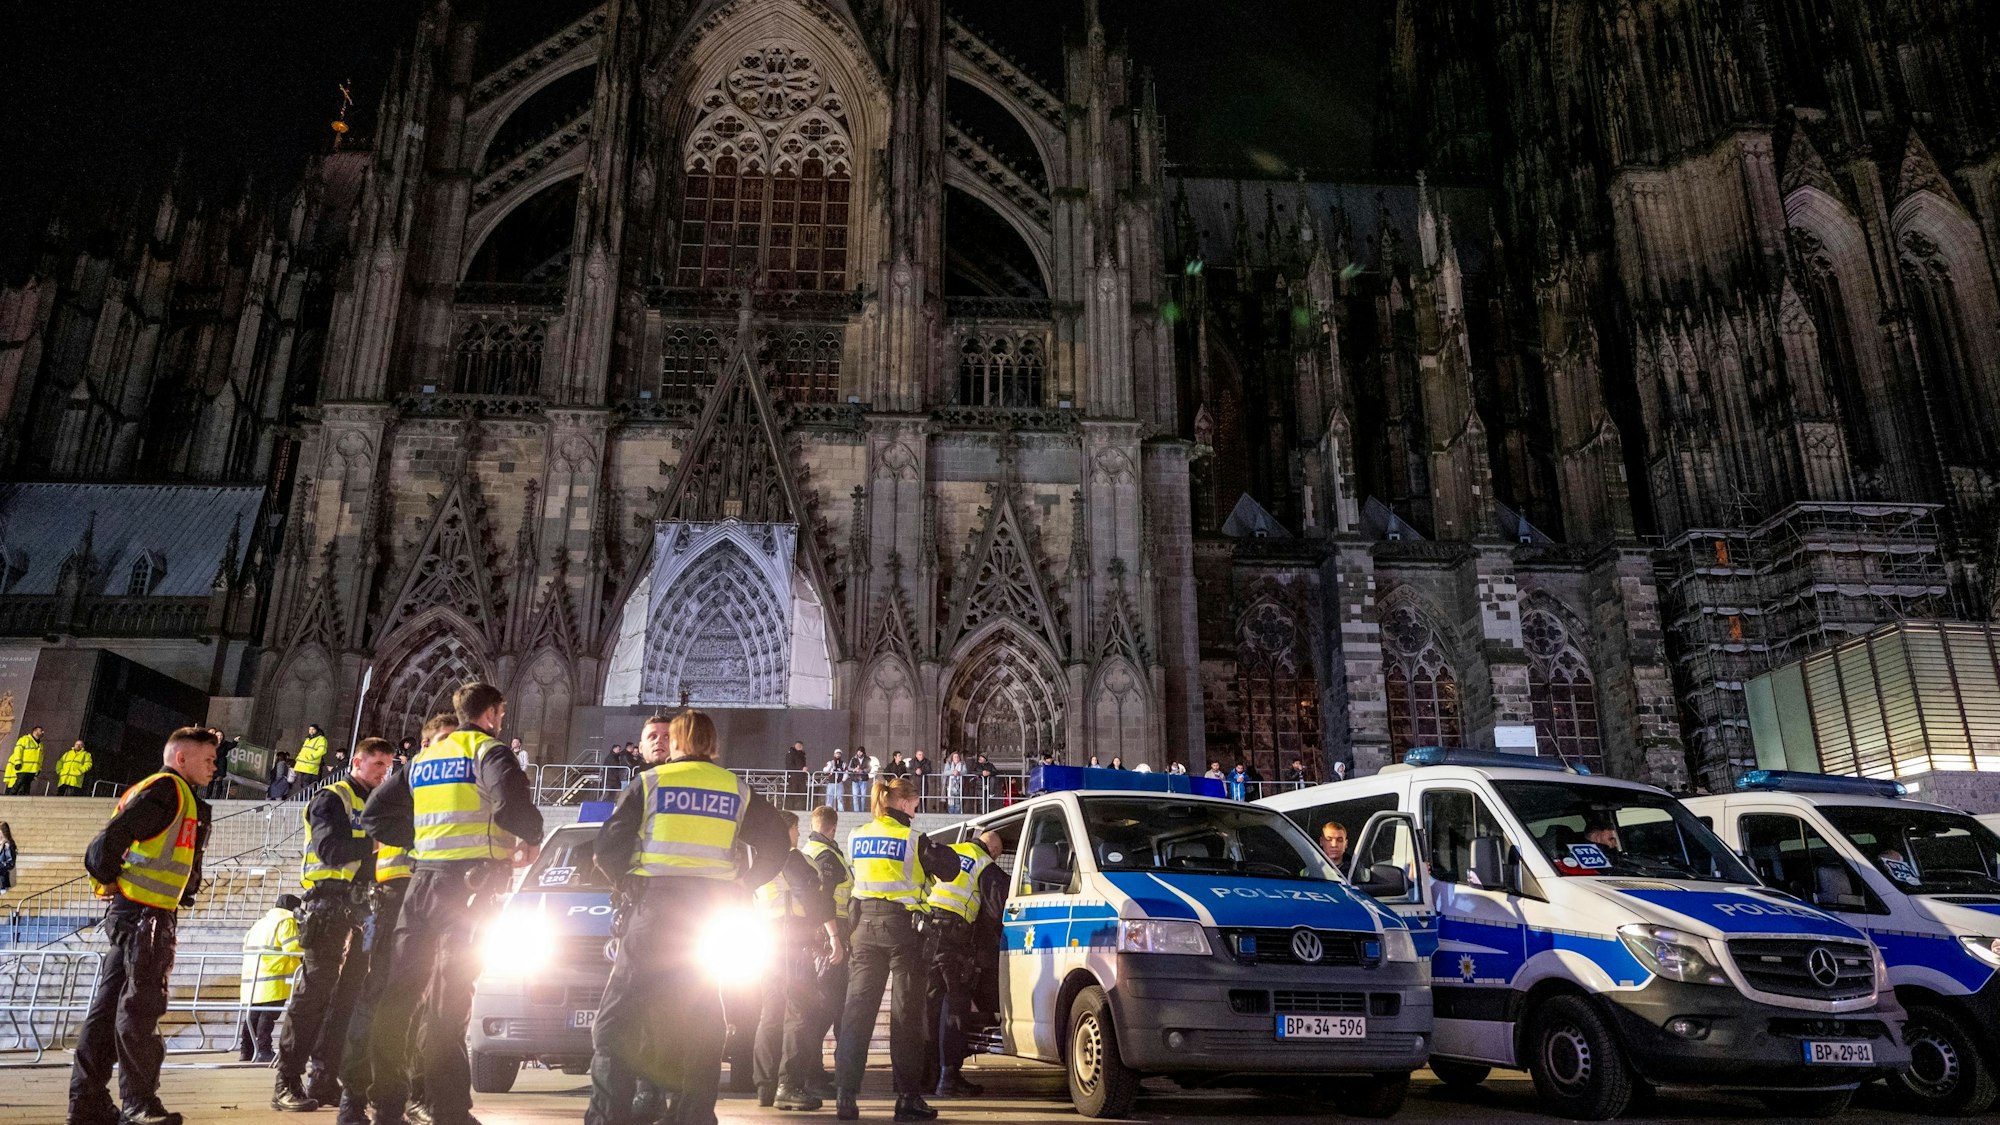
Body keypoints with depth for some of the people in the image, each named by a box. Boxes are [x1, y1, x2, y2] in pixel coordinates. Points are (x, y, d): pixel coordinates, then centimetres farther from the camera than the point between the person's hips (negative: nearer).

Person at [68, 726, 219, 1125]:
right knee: (140, 1007, -6)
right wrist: (111, 880, -8)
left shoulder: (185, 799, 20)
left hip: (136, 915, 10)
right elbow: (108, 843, -19)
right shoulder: (166, 789, -11)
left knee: (109, 1007, 12)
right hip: (144, 915, -10)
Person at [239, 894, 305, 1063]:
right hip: (272, 981, -9)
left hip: (251, 978, 9)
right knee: (268, 1015, -8)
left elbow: (246, 944, 26)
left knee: (253, 1014, 13)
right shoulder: (286, 921, -4)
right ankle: (263, 1051, -10)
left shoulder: (259, 922, 25)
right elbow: (293, 948, -14)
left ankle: (246, 1051, 16)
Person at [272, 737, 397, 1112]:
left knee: (348, 997, 8)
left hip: (360, 909, 8)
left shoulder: (374, 804, 22)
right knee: (314, 993, -9)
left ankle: (323, 1080, 13)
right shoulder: (331, 799, -3)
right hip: (330, 906, -8)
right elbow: (330, 849, -18)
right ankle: (287, 1082, -5)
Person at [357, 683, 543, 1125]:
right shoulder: (487, 750, -2)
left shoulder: (423, 759, 20)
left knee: (399, 990, 10)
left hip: (425, 878, 6)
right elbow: (511, 798, -23)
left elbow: (375, 816, 21)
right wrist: (531, 837, -7)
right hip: (472, 879, -6)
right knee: (449, 997, -7)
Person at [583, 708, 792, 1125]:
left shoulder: (649, 782, 3)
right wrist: (741, 887, 13)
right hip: (715, 911, 3)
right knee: (703, 1027, 13)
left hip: (655, 908, -2)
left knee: (615, 1021, 5)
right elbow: (776, 844, 5)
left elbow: (606, 847, -3)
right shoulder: (738, 790, 10)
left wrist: (630, 883, 11)